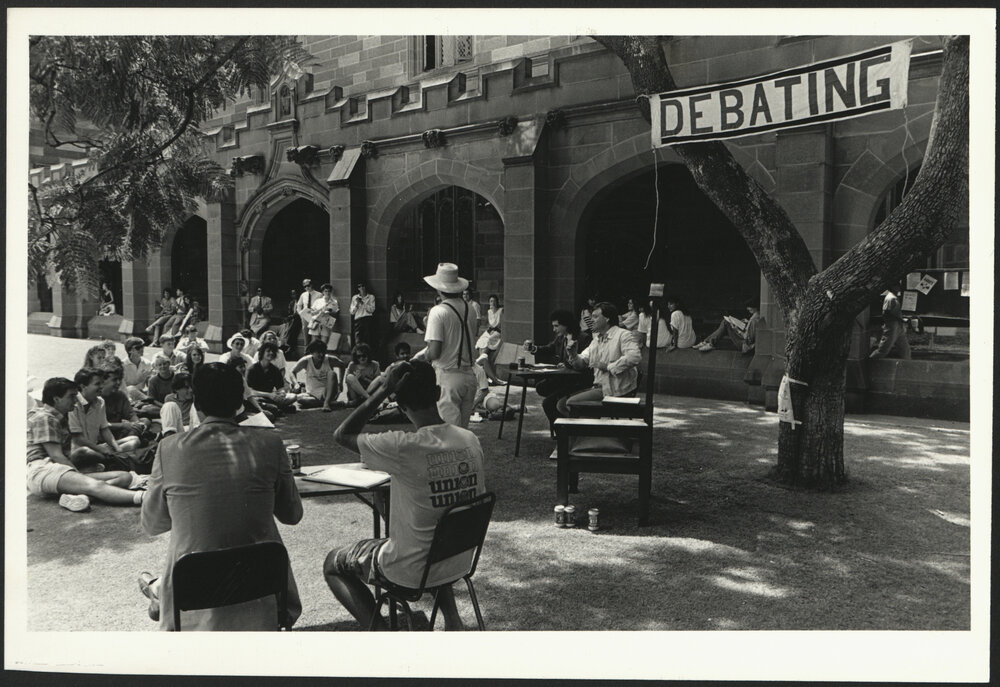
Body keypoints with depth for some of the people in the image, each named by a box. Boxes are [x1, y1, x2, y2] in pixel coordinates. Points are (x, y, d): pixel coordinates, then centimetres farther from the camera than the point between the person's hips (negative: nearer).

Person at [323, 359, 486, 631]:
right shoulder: (471, 440, -9)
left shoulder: (402, 447, -26)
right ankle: (451, 618, 27)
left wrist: (384, 390, -17)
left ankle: (380, 632, 4)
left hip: (411, 572, -5)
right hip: (461, 563, 6)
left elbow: (341, 435, -12)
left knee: (333, 563, 18)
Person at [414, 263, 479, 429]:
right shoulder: (470, 310, 5)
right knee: (463, 430, 16)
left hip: (447, 377, -6)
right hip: (469, 375, 6)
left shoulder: (438, 312, -13)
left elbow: (434, 352, -18)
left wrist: (422, 357, 6)